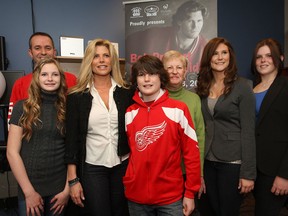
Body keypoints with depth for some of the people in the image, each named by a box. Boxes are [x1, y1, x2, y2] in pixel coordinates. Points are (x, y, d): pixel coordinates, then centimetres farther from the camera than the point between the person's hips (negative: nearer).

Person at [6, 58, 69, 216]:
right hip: (29, 188, -1)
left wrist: (68, 189, -3)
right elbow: (12, 152, -6)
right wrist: (29, 191, -9)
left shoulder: (67, 110, -1)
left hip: (59, 188, 2)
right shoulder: (22, 107, -4)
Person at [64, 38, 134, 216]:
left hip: (123, 165, 2)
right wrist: (73, 179, -4)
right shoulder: (77, 97, -4)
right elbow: (72, 138, -3)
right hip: (92, 168, -2)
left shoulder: (127, 93, 0)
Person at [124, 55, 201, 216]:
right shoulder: (129, 113, 0)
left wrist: (190, 193, -4)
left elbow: (192, 153, -6)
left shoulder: (178, 110, -8)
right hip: (136, 196, 3)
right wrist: (125, 184, 7)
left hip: (171, 197, -2)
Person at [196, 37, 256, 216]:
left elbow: (248, 131, -10)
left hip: (232, 162, -4)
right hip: (206, 161, 4)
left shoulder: (242, 86, -7)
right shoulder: (203, 87, 6)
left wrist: (248, 172, -12)